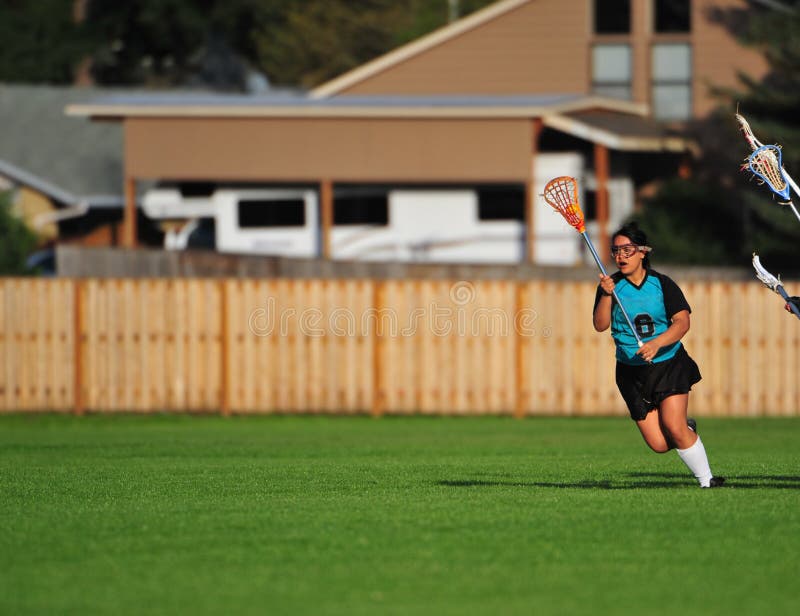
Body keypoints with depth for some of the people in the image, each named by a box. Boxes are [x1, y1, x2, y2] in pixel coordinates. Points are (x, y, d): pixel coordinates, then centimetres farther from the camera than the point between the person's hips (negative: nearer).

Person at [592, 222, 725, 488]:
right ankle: (688, 430, 27)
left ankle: (707, 481, -3)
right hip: (632, 373, 2)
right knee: (659, 444, -7)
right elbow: (600, 325, -10)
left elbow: (682, 322, -13)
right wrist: (607, 295, -26)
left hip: (669, 364, -2)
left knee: (674, 428, -19)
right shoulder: (611, 284, 0)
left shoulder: (662, 283, -3)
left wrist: (657, 343, -29)